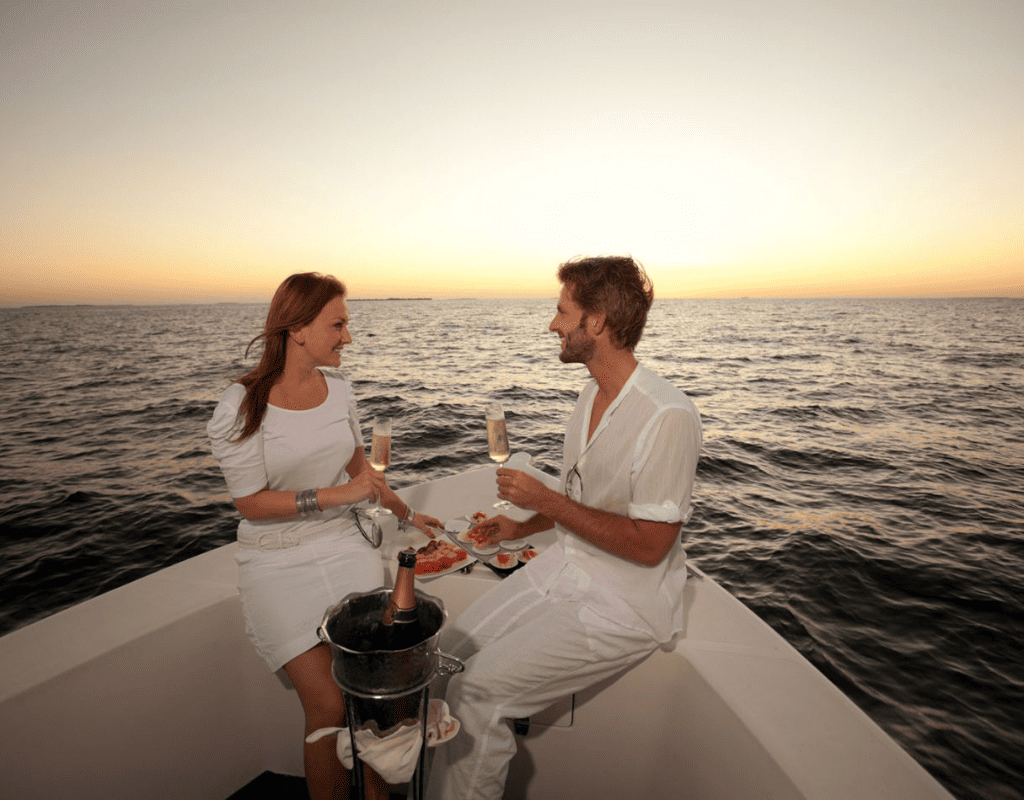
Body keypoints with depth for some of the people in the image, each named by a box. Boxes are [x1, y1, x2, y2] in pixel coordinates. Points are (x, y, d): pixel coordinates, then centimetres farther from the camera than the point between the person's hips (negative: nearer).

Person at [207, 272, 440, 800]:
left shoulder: (338, 389, 3)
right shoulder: (241, 406, -11)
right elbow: (251, 503, -11)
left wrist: (405, 513, 23)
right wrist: (337, 495, -18)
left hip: (343, 545, 4)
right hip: (279, 563, -3)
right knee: (331, 706, -13)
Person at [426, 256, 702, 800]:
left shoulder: (668, 417, -23)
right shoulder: (592, 395, 5)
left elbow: (647, 545, -23)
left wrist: (546, 500, -19)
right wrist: (523, 527, 13)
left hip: (626, 602, -8)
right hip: (566, 565, 8)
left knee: (474, 692, -15)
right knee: (452, 651, 2)